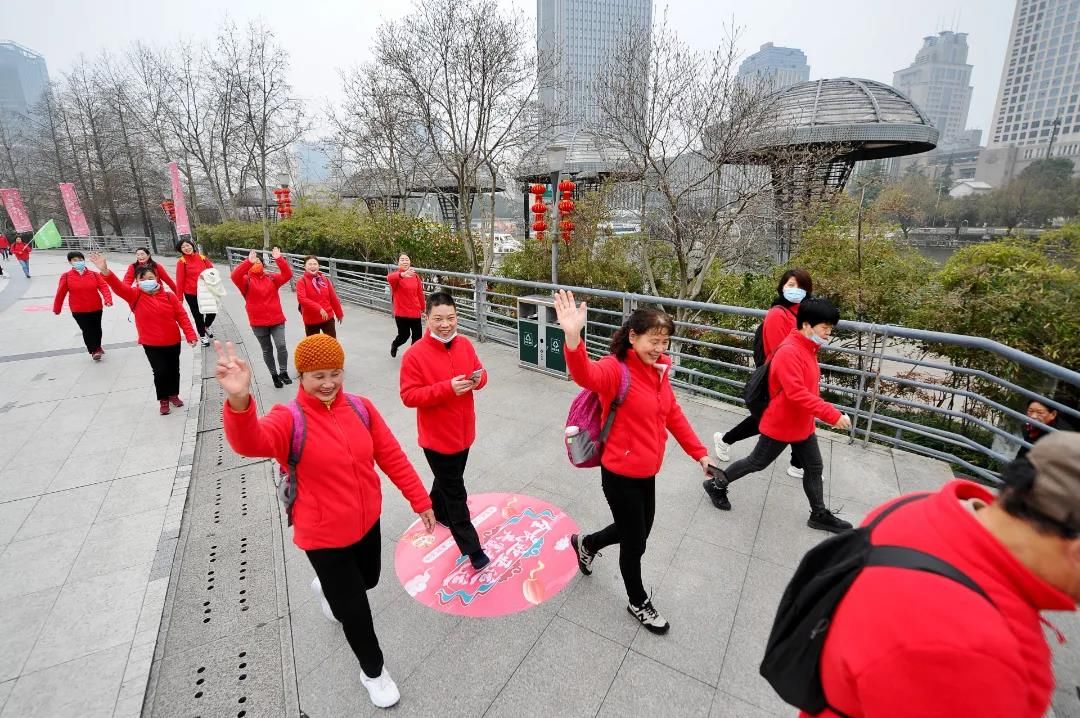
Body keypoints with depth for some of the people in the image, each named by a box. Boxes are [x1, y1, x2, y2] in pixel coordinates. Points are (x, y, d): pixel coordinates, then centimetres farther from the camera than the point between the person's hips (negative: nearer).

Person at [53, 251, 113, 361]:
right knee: (86, 330, -1)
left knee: (97, 329, 16)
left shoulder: (94, 274, -3)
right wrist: (57, 308, 7)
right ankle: (93, 351, 10)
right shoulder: (66, 276, -6)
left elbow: (103, 287, -12)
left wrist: (108, 300, -29)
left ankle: (98, 347, 37)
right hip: (79, 310, -2)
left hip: (96, 308, 2)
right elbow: (60, 293, 0)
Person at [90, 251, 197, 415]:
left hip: (173, 342, 1)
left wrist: (190, 335, -14)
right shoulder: (135, 296, -4)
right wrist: (105, 271, -40)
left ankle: (174, 395, 34)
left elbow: (182, 316, -6)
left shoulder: (169, 296, -4)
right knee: (160, 371, -4)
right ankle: (163, 400, 16)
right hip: (151, 344, -1)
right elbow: (119, 287, -21)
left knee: (174, 370, 13)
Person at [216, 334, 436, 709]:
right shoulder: (289, 419, -20)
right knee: (355, 610, 12)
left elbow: (392, 456, -3)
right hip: (323, 535, -4)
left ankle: (331, 589, 66)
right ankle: (374, 671, 42)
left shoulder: (360, 407, -8)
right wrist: (239, 401, -64)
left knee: (367, 580, 29)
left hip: (367, 521, 5)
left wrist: (420, 501, -1)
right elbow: (250, 442, -43)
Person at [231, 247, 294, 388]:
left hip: (277, 320, 1)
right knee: (267, 350, 11)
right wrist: (248, 261, -32)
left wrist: (279, 259, -19)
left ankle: (283, 372, 9)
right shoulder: (246, 280, -2)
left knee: (281, 346, -9)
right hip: (258, 322, -1)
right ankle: (274, 375, 24)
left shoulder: (272, 278, 5)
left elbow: (287, 274, -7)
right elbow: (235, 276, -22)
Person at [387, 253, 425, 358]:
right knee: (404, 335, 7)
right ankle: (394, 345, 41)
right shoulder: (396, 276, -10)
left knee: (417, 335, 1)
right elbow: (389, 278, -37)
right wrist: (402, 274, -58)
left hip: (415, 312, 3)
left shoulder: (415, 276, 3)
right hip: (401, 312, -3)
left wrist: (422, 309, 17)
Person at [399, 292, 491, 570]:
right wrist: (447, 388, -31)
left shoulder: (465, 345, -2)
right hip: (437, 437, -6)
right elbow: (409, 396, -21)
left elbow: (480, 372, 9)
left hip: (463, 432, 6)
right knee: (456, 493, 4)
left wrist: (477, 379, -16)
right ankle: (472, 548, 18)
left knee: (447, 480, 28)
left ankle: (438, 511, 55)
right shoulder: (415, 354, -20)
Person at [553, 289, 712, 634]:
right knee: (635, 541, 11)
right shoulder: (616, 369, -23)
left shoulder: (659, 370, 0)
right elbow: (586, 375, -46)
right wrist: (573, 338, -65)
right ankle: (638, 603, 41)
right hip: (620, 472, -8)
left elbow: (673, 414, 12)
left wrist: (699, 452, 11)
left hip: (647, 470, 8)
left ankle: (586, 544, 52)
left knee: (639, 531, 24)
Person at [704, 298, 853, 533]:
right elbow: (797, 393, -33)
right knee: (757, 462, 7)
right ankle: (717, 484, 25)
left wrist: (828, 411, 11)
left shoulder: (807, 349, 5)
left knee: (814, 468, 17)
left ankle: (819, 515, 33)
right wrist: (832, 414, -32)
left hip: (803, 424, 9)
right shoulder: (789, 352, -27)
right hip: (780, 425, -9)